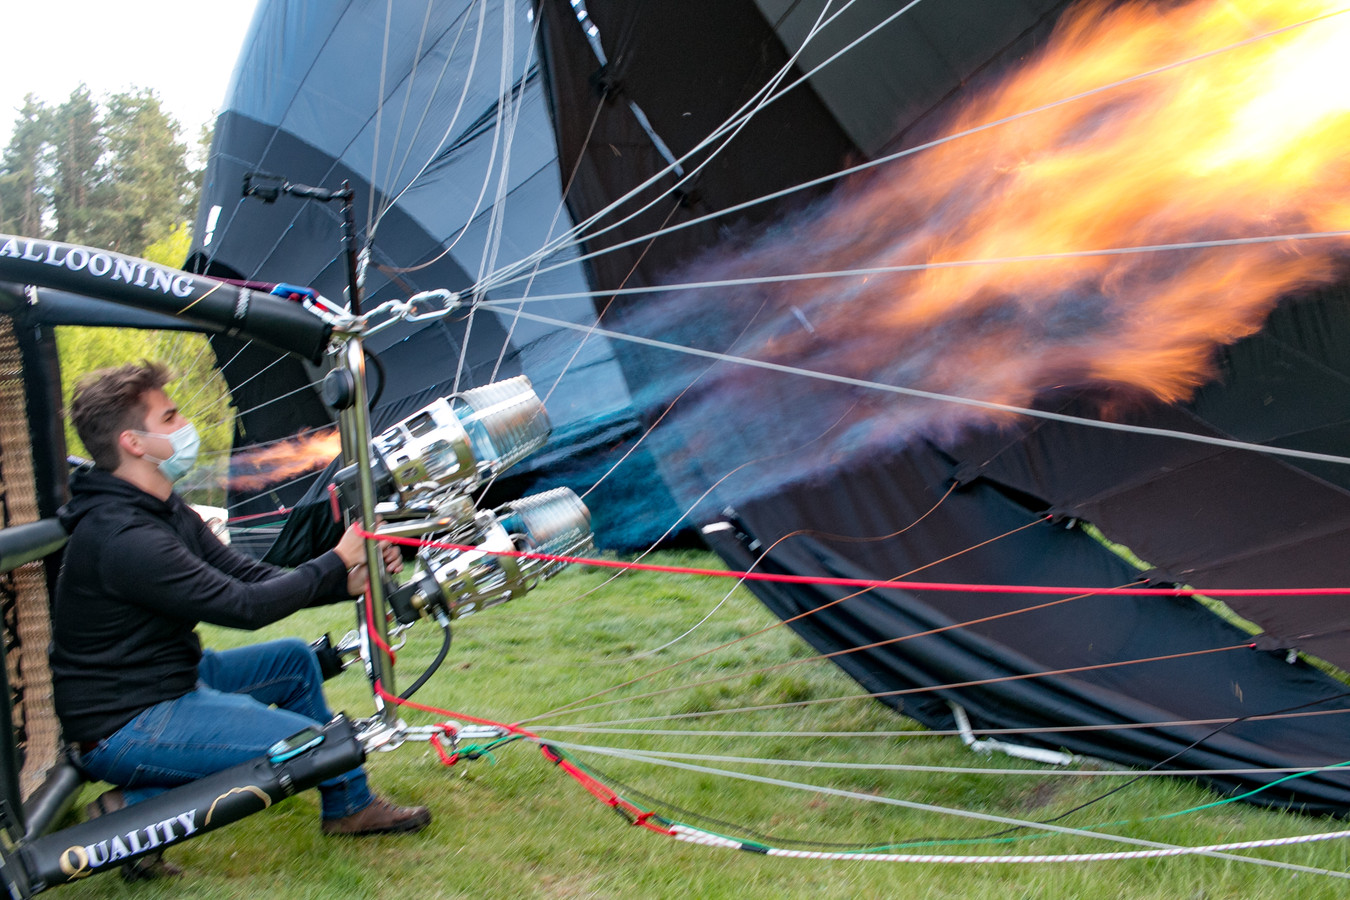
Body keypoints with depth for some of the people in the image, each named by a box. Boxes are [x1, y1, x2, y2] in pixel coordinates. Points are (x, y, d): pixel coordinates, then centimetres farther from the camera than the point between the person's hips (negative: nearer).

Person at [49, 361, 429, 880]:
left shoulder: (164, 512, 6)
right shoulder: (122, 539, -27)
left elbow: (253, 578, 4)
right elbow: (245, 607, -24)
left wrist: (350, 582, -9)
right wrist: (338, 561, -14)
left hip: (170, 681, 11)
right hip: (124, 728, -11)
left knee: (293, 659, 18)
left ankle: (350, 808, 26)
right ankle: (135, 809, -8)